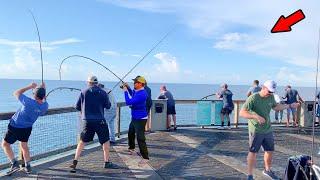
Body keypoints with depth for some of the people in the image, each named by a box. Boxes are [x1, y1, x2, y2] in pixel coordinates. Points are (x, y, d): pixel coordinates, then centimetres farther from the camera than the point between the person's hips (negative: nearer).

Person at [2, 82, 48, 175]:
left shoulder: (29, 102, -32)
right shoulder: (45, 106, -17)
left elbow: (16, 93, -16)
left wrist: (30, 86, -12)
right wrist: (43, 90, 2)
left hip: (15, 127, -5)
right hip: (27, 128, 5)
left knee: (5, 144, 16)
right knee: (24, 145, 25)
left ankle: (14, 163, 6)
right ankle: (27, 166, 28)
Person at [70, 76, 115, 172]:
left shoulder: (84, 92, 1)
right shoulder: (102, 92, -1)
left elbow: (77, 107, 4)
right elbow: (108, 106, 4)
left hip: (86, 121, 2)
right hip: (100, 121, -1)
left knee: (82, 141, 15)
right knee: (105, 141, 12)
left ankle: (75, 162, 13)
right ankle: (107, 162, 17)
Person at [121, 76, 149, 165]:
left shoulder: (142, 94, -27)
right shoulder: (137, 91, 3)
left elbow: (128, 102, -30)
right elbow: (132, 95, 27)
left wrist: (125, 91, -19)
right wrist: (128, 88, 10)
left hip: (140, 119, -11)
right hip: (134, 117, 11)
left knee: (140, 138, -11)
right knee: (130, 133, 27)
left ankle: (145, 158, -4)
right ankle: (131, 148, 51)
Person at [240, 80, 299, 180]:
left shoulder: (271, 97, 2)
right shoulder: (253, 98, -21)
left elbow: (276, 107, 23)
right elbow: (242, 113, -26)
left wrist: (290, 105, 20)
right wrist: (256, 116, -36)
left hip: (268, 130, 7)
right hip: (256, 131, -7)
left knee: (270, 151, 19)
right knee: (253, 153, 3)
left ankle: (267, 170, 43)